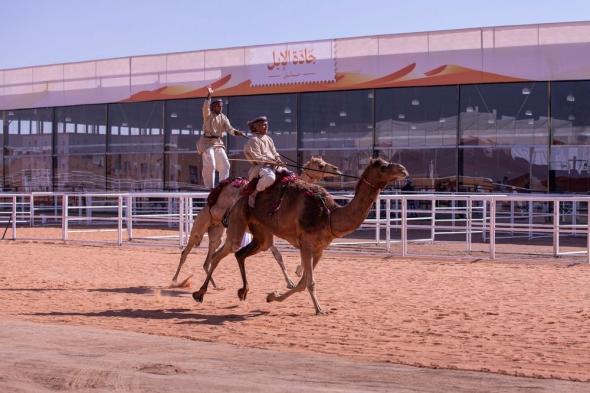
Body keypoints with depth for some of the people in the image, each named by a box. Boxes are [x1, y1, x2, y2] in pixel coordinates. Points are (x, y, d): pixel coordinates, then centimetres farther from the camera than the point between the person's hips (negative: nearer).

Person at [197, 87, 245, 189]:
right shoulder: (208, 115, -5)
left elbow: (229, 129, 2)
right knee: (210, 165, -11)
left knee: (225, 164, 4)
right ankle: (210, 187, -6)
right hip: (207, 142, -6)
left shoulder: (223, 118, 10)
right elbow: (206, 107, -26)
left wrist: (238, 132, -18)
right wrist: (209, 96, -40)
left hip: (218, 142, 6)